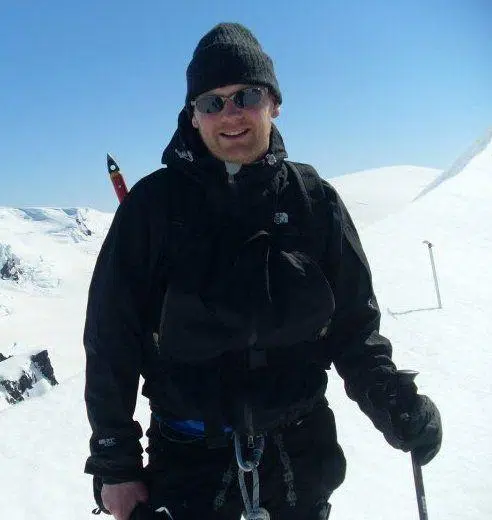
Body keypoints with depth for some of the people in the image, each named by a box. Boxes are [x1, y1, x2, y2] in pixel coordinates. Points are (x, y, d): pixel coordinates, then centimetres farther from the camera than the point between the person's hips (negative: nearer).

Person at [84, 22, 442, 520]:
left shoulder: (314, 199, -2)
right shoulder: (154, 202, -8)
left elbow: (353, 320, 3)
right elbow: (111, 335, -5)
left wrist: (389, 396, -13)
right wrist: (115, 462, -4)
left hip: (301, 446, 2)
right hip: (190, 454, -1)